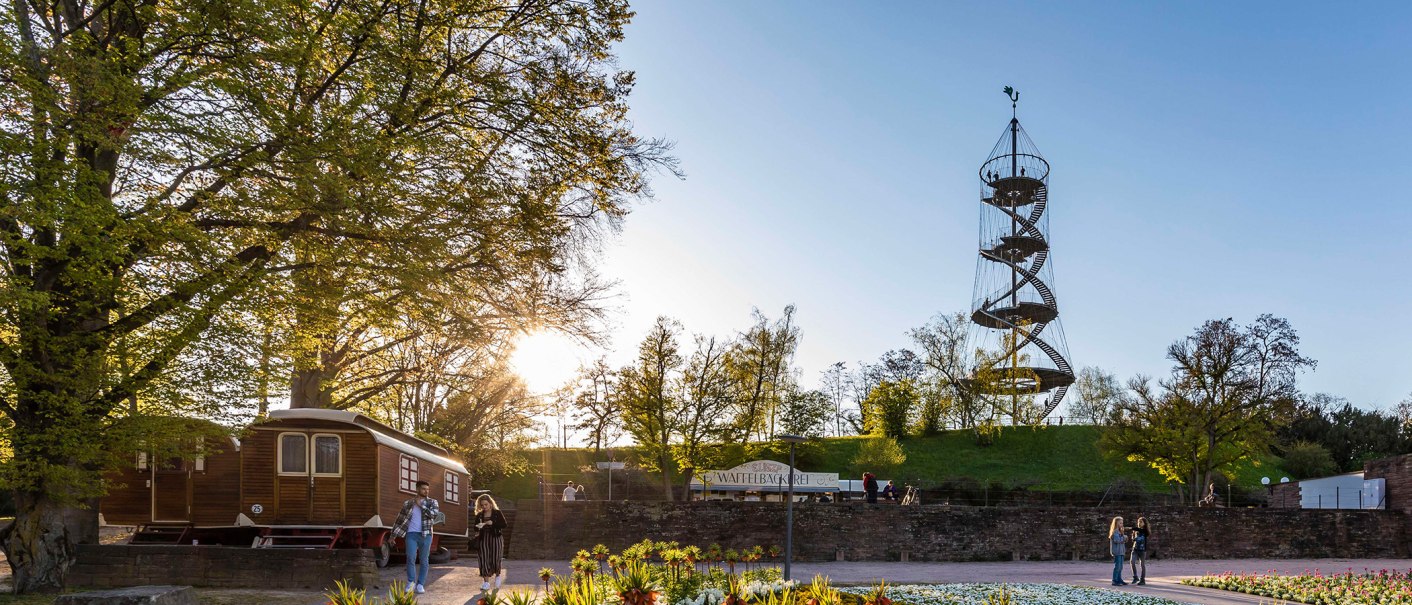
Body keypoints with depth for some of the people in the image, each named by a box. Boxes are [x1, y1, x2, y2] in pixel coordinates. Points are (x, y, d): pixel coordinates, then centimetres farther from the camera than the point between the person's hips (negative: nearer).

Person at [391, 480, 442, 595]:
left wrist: (421, 505, -8)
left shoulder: (432, 502, 7)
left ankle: (420, 584, 10)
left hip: (425, 535, 0)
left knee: (424, 560, 2)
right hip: (411, 534, 0)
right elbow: (400, 519, 13)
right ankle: (411, 582, 3)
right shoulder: (408, 503, 10)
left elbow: (434, 514, -12)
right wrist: (393, 535, 11)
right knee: (411, 558, -12)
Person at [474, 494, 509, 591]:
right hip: (484, 539, 3)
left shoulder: (497, 513, -2)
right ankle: (486, 583, -1)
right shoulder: (479, 515, 7)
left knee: (495, 559, -4)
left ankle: (497, 576, 26)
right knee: (484, 560, -5)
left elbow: (505, 525, -8)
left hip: (496, 538, -3)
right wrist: (479, 527, -13)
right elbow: (475, 528, 11)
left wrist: (493, 523, -19)